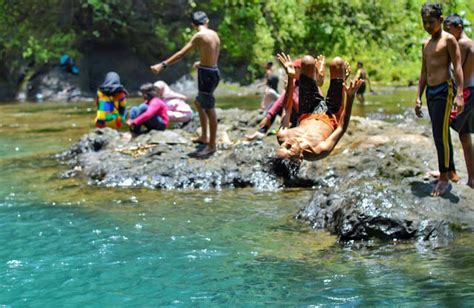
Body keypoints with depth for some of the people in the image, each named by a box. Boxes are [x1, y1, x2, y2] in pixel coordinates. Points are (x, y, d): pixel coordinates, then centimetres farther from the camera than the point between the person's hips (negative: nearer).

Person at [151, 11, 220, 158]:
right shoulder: (214, 35, 11)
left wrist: (163, 65, -16)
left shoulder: (199, 36, -13)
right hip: (212, 72, 9)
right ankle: (204, 137, 31)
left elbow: (182, 54, -17)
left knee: (209, 110, -4)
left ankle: (212, 145, 1)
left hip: (206, 74, -9)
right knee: (199, 103, 24)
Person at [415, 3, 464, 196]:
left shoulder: (448, 40, -5)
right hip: (430, 92, 8)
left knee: (440, 134, -12)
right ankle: (451, 172, 23)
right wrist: (418, 98, 17)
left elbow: (458, 67, -12)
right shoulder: (426, 45, 17)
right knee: (441, 135, 12)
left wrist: (459, 95, -21)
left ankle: (444, 178, -6)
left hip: (444, 90, -8)